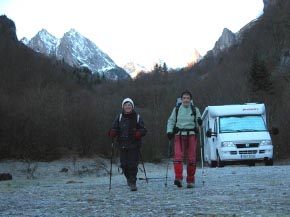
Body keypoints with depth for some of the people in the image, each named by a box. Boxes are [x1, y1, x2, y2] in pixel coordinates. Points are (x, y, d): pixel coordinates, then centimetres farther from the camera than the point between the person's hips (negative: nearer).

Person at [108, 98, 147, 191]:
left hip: (134, 145, -2)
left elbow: (143, 129, 4)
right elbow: (114, 128, 8)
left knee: (133, 164, -8)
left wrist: (139, 133, -18)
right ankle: (128, 177, 31)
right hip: (123, 145, 2)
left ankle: (132, 182, 2)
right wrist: (112, 133, -15)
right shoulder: (119, 118, 9)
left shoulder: (137, 117, 5)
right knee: (124, 165, 3)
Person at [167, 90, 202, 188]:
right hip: (179, 136, 0)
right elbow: (171, 121, 10)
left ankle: (190, 180, 7)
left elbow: (198, 123, 10)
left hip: (191, 135, 0)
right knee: (178, 156, -16)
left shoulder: (195, 109, 7)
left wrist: (199, 122, -13)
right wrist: (169, 131, -5)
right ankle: (178, 178, -22)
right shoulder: (177, 109, 8)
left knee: (191, 158, -1)